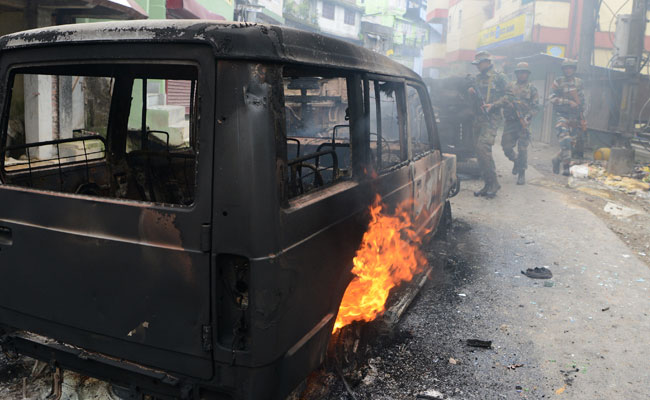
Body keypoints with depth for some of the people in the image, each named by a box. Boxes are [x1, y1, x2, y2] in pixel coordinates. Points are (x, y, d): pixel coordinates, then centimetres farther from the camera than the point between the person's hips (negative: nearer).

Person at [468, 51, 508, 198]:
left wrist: (493, 105, -15)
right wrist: (471, 93, 2)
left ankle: (493, 183, -13)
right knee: (480, 151, 5)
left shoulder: (498, 77, 1)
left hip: (491, 117, -7)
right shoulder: (476, 78, 19)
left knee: (483, 147, -21)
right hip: (478, 118, 7)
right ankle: (488, 185, 13)